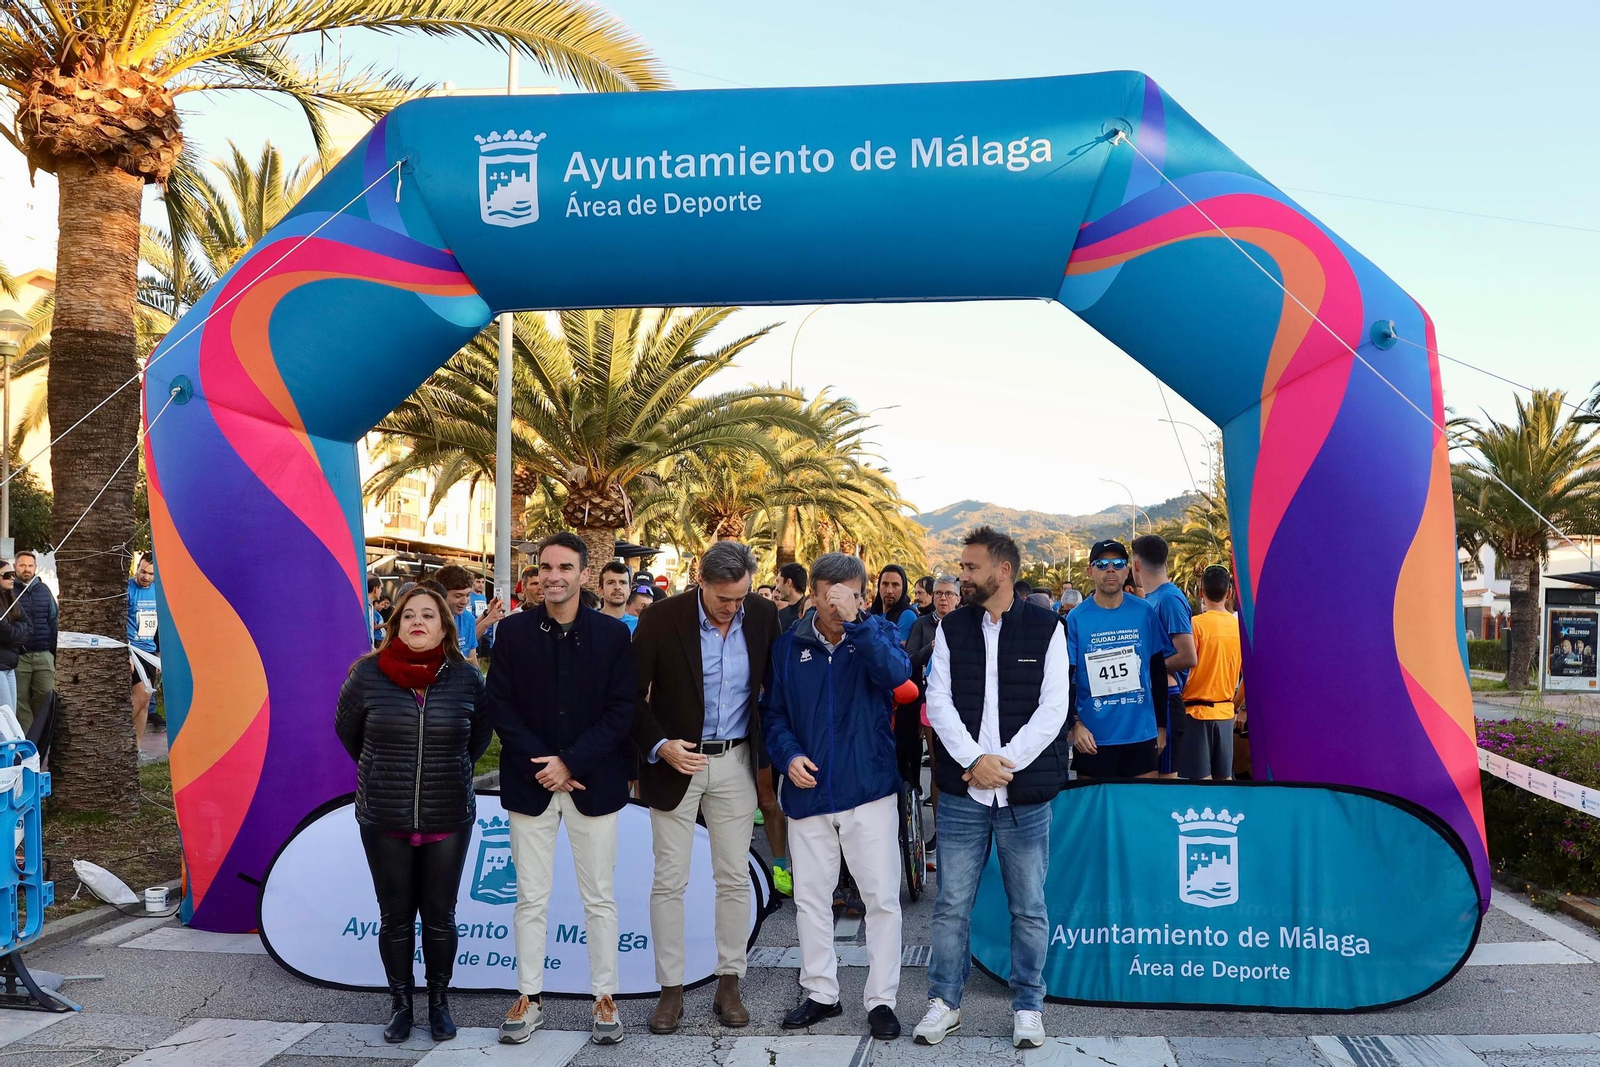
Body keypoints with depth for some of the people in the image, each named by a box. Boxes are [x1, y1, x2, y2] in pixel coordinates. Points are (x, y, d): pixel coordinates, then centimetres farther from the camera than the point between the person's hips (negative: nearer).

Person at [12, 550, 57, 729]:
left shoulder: (44, 589, 10)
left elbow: (53, 619, 13)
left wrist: (53, 649, 8)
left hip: (44, 654, 3)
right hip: (19, 655, -3)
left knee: (45, 696, 3)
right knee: (21, 699, 3)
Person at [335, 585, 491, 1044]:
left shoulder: (466, 678, -6)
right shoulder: (368, 673, -7)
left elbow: (480, 735, 12)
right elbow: (346, 730, 10)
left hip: (448, 819, 0)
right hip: (384, 819, 0)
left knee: (440, 915, 10)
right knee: (395, 917, 10)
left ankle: (439, 1002, 27)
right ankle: (400, 1004, 27)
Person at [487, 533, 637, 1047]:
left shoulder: (612, 633, -3)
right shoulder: (513, 630, 0)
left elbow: (622, 711, -6)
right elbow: (499, 705, -2)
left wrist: (571, 763, -13)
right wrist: (542, 764, -11)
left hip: (592, 782, -1)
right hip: (531, 782, 1)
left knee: (600, 898, 7)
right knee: (530, 898, 10)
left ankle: (604, 998, 20)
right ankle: (529, 997, 23)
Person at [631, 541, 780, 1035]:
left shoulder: (763, 615, -5)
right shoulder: (662, 618, -14)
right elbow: (631, 695, -8)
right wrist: (660, 746, -19)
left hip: (736, 762, 3)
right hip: (675, 761, -2)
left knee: (735, 878, 8)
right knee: (669, 882, 3)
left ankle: (729, 985, 22)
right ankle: (671, 990, 16)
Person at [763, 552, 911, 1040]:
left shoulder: (878, 633, -3)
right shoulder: (789, 646, 2)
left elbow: (897, 674, -24)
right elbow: (773, 713, 6)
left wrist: (855, 621, -31)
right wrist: (788, 754, -11)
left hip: (869, 789, -2)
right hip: (808, 793, 3)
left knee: (882, 898, 3)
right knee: (809, 898, 13)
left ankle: (881, 999, 18)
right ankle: (821, 993, 29)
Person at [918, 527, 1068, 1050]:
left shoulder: (1045, 628, 0)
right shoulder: (951, 628, 6)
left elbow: (1052, 709, -5)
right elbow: (939, 703, 0)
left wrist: (1005, 763, -12)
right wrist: (975, 760, -13)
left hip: (1026, 793, -1)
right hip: (961, 791, 2)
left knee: (1029, 907, 9)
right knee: (951, 904, 7)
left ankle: (1027, 1005, 25)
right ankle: (945, 1001, 23)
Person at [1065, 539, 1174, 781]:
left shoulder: (1145, 612, 3)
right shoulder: (1076, 618, -2)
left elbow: (1159, 672, 9)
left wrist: (1161, 725, 9)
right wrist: (1075, 724, -14)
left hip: (1142, 733, 2)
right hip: (1093, 737, -2)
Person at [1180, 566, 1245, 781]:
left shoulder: (1197, 624, -12)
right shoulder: (1240, 625, 3)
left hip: (1197, 711, -5)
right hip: (1225, 712, 5)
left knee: (1202, 779, -2)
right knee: (1224, 778, 12)